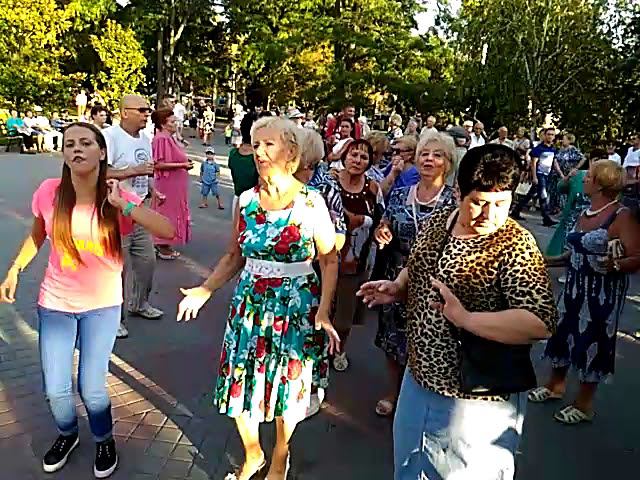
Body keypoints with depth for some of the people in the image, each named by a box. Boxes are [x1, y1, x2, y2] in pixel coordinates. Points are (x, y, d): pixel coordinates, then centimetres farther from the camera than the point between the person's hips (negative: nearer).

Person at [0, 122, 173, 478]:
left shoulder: (117, 199, -15)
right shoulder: (49, 192, -11)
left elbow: (167, 230, -27)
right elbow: (37, 236, 10)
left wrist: (122, 204, -30)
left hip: (103, 304, -2)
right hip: (55, 302, 2)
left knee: (92, 388, 4)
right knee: (56, 389, 10)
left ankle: (105, 440, 35)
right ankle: (68, 434, 44)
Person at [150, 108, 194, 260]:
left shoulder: (170, 138, 12)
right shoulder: (161, 139, -18)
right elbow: (159, 164, -23)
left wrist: (185, 163, 7)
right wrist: (182, 165, -21)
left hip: (175, 184, 10)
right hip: (167, 184, -10)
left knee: (172, 213, 15)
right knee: (166, 213, -1)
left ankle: (165, 245, 25)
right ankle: (162, 247, 10)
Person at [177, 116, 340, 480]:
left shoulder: (311, 202, -10)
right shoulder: (246, 200, 1)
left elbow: (329, 260, -7)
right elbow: (235, 257, 9)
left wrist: (324, 311, -17)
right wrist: (205, 290, -2)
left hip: (296, 307, -3)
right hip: (250, 304, 4)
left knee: (287, 387, 12)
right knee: (241, 383, 11)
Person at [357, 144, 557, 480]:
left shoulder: (515, 246, -21)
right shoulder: (437, 221, -1)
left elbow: (541, 322, -29)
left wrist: (465, 318, -31)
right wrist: (397, 288, -3)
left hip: (475, 402, -6)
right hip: (419, 379, 6)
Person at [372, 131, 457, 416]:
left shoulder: (454, 200, -6)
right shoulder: (399, 195, 4)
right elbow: (385, 234, 12)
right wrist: (381, 235, -10)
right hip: (396, 279, 4)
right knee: (393, 339, 15)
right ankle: (393, 393, 39)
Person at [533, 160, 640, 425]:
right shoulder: (585, 213, 8)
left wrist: (614, 266, -39)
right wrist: (549, 261, 13)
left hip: (603, 292, -7)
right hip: (575, 286, 7)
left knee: (592, 342, 4)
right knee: (563, 332, 15)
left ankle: (584, 404, 23)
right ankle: (556, 385, 38)